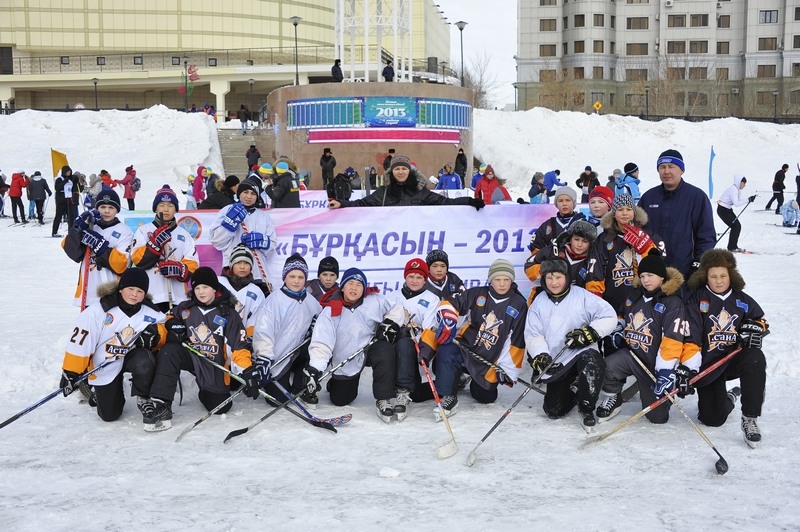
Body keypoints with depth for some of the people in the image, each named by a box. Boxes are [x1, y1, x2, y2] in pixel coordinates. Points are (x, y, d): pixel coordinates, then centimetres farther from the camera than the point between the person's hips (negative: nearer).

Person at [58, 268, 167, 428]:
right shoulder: (99, 310, -21)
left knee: (144, 361, -35)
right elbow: (80, 340, -18)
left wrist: (156, 334, -23)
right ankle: (101, 394, 38)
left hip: (131, 356, 2)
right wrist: (71, 373, -16)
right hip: (103, 367, -1)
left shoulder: (149, 313, -10)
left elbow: (164, 330, 2)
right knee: (110, 415, 2)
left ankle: (144, 400, -8)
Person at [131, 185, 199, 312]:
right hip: (149, 297, -2)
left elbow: (193, 266, 7)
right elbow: (139, 260, -4)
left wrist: (180, 269, -15)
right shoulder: (143, 230, 10)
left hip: (178, 298, 3)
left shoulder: (184, 235, 17)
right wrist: (155, 243, -18)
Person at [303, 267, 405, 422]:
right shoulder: (331, 311, -16)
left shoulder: (375, 300, -11)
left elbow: (396, 309, 4)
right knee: (340, 400, 8)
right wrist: (315, 369, -36)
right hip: (345, 364, 0)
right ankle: (336, 382, 45)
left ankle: (384, 400, -22)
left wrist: (390, 323, -16)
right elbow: (321, 342, -24)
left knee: (385, 351, -33)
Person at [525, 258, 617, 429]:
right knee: (554, 411, -1)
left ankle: (586, 409, -18)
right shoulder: (539, 303, 5)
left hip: (583, 352, -3)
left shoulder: (582, 296, -5)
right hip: (556, 364, 3)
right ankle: (573, 390, 32)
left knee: (591, 361, -39)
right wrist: (540, 357, -16)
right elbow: (533, 335, 1)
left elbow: (610, 317, -9)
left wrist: (589, 333, -21)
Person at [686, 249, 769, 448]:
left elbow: (760, 320, 18)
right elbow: (690, 336, -12)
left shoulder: (742, 300, 3)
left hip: (734, 358, 2)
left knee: (755, 359, -35)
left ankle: (749, 419, -24)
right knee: (712, 419, -7)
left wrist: (753, 329, -6)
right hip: (708, 363, -1)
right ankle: (729, 399, 32)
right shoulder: (697, 298, -6)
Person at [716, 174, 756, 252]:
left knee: (738, 226, 8)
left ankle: (733, 246, 16)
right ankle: (731, 247, -2)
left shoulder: (737, 189, 8)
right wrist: (748, 200, -30)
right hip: (723, 210, -10)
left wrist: (749, 199, -8)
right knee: (735, 226, -9)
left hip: (728, 209, 10)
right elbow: (736, 203, -30)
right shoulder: (733, 189, -23)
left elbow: (739, 200, 6)